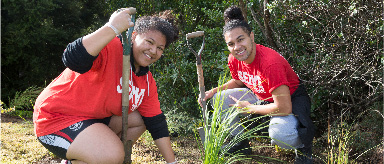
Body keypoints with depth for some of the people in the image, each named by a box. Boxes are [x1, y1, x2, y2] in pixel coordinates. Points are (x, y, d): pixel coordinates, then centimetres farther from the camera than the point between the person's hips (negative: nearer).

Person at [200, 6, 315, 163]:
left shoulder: (270, 62, -35)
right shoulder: (234, 60, -12)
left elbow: (284, 108, -34)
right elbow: (238, 81, 13)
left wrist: (249, 108, -21)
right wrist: (214, 91, -4)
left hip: (291, 100, -7)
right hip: (260, 96, 7)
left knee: (279, 134, -38)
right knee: (219, 99, -4)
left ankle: (303, 146, 0)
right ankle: (242, 143, 14)